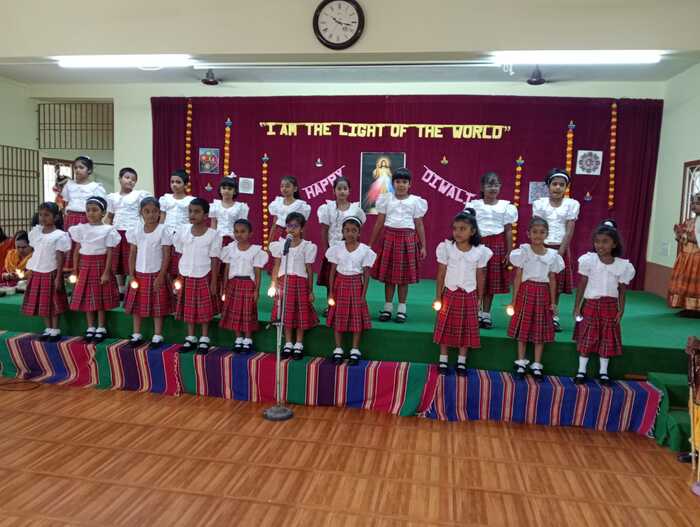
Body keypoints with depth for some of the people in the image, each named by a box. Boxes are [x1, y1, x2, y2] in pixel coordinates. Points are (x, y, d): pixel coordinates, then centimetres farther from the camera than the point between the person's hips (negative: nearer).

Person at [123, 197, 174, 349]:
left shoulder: (163, 231, -9)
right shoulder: (135, 230, 2)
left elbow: (166, 256, -9)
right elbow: (132, 255, 5)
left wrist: (161, 276, -14)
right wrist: (132, 275, -1)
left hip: (156, 274, -4)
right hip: (140, 274, 4)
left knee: (158, 307, 4)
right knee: (137, 305, 10)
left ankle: (157, 336, 14)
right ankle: (137, 335, 21)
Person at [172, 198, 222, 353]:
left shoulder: (213, 235, -9)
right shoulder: (182, 232, 1)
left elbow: (214, 260, -7)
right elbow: (180, 256, 7)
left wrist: (214, 282, -8)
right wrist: (179, 276, 4)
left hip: (204, 277, -3)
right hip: (187, 277, 3)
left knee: (204, 310, 4)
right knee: (188, 309, 11)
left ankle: (204, 339, 17)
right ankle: (190, 338, 24)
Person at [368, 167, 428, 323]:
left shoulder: (415, 201, 2)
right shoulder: (386, 199, 4)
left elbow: (419, 225, 4)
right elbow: (379, 223, 6)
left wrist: (423, 246, 1)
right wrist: (370, 243, 5)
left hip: (407, 239, -1)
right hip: (390, 237, 1)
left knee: (404, 276, 4)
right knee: (388, 275, 5)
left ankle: (401, 309, 15)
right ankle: (387, 307, 17)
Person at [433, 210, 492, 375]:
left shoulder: (480, 251, -5)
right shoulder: (446, 248, -7)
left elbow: (480, 277, 4)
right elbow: (441, 274, -2)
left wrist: (479, 299, 6)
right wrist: (438, 297, -2)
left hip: (469, 295, 1)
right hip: (450, 293, 0)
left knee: (466, 329, 8)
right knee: (446, 327, 6)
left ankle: (461, 362, 22)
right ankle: (443, 361, 18)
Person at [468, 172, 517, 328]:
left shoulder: (505, 206, 4)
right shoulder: (475, 205, 2)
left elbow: (508, 231, 4)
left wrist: (509, 252, 1)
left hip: (497, 246, 1)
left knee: (492, 281, 7)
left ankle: (486, 315, 17)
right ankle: (477, 314, 12)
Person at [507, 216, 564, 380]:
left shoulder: (552, 255, 3)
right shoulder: (523, 251, -3)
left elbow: (552, 279, 7)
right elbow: (518, 277, -3)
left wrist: (553, 302, 4)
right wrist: (514, 299, -5)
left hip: (543, 293, 2)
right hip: (526, 291, -2)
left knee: (541, 329, 7)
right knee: (523, 327, 3)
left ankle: (537, 365, 17)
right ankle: (521, 363, 15)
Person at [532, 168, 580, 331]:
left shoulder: (572, 204, 0)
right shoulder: (539, 203, 1)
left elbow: (569, 231, -4)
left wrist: (560, 252, -11)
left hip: (561, 248, 0)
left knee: (557, 284, 6)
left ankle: (554, 316, 16)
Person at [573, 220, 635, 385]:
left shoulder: (622, 265, -2)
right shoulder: (589, 260, -6)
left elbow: (622, 291, 4)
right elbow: (582, 285, -3)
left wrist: (621, 311, -1)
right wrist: (577, 306, -4)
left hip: (610, 306, 2)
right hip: (591, 303, -2)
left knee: (607, 339, 9)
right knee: (586, 337, 3)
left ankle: (603, 372, 22)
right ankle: (581, 371, 14)